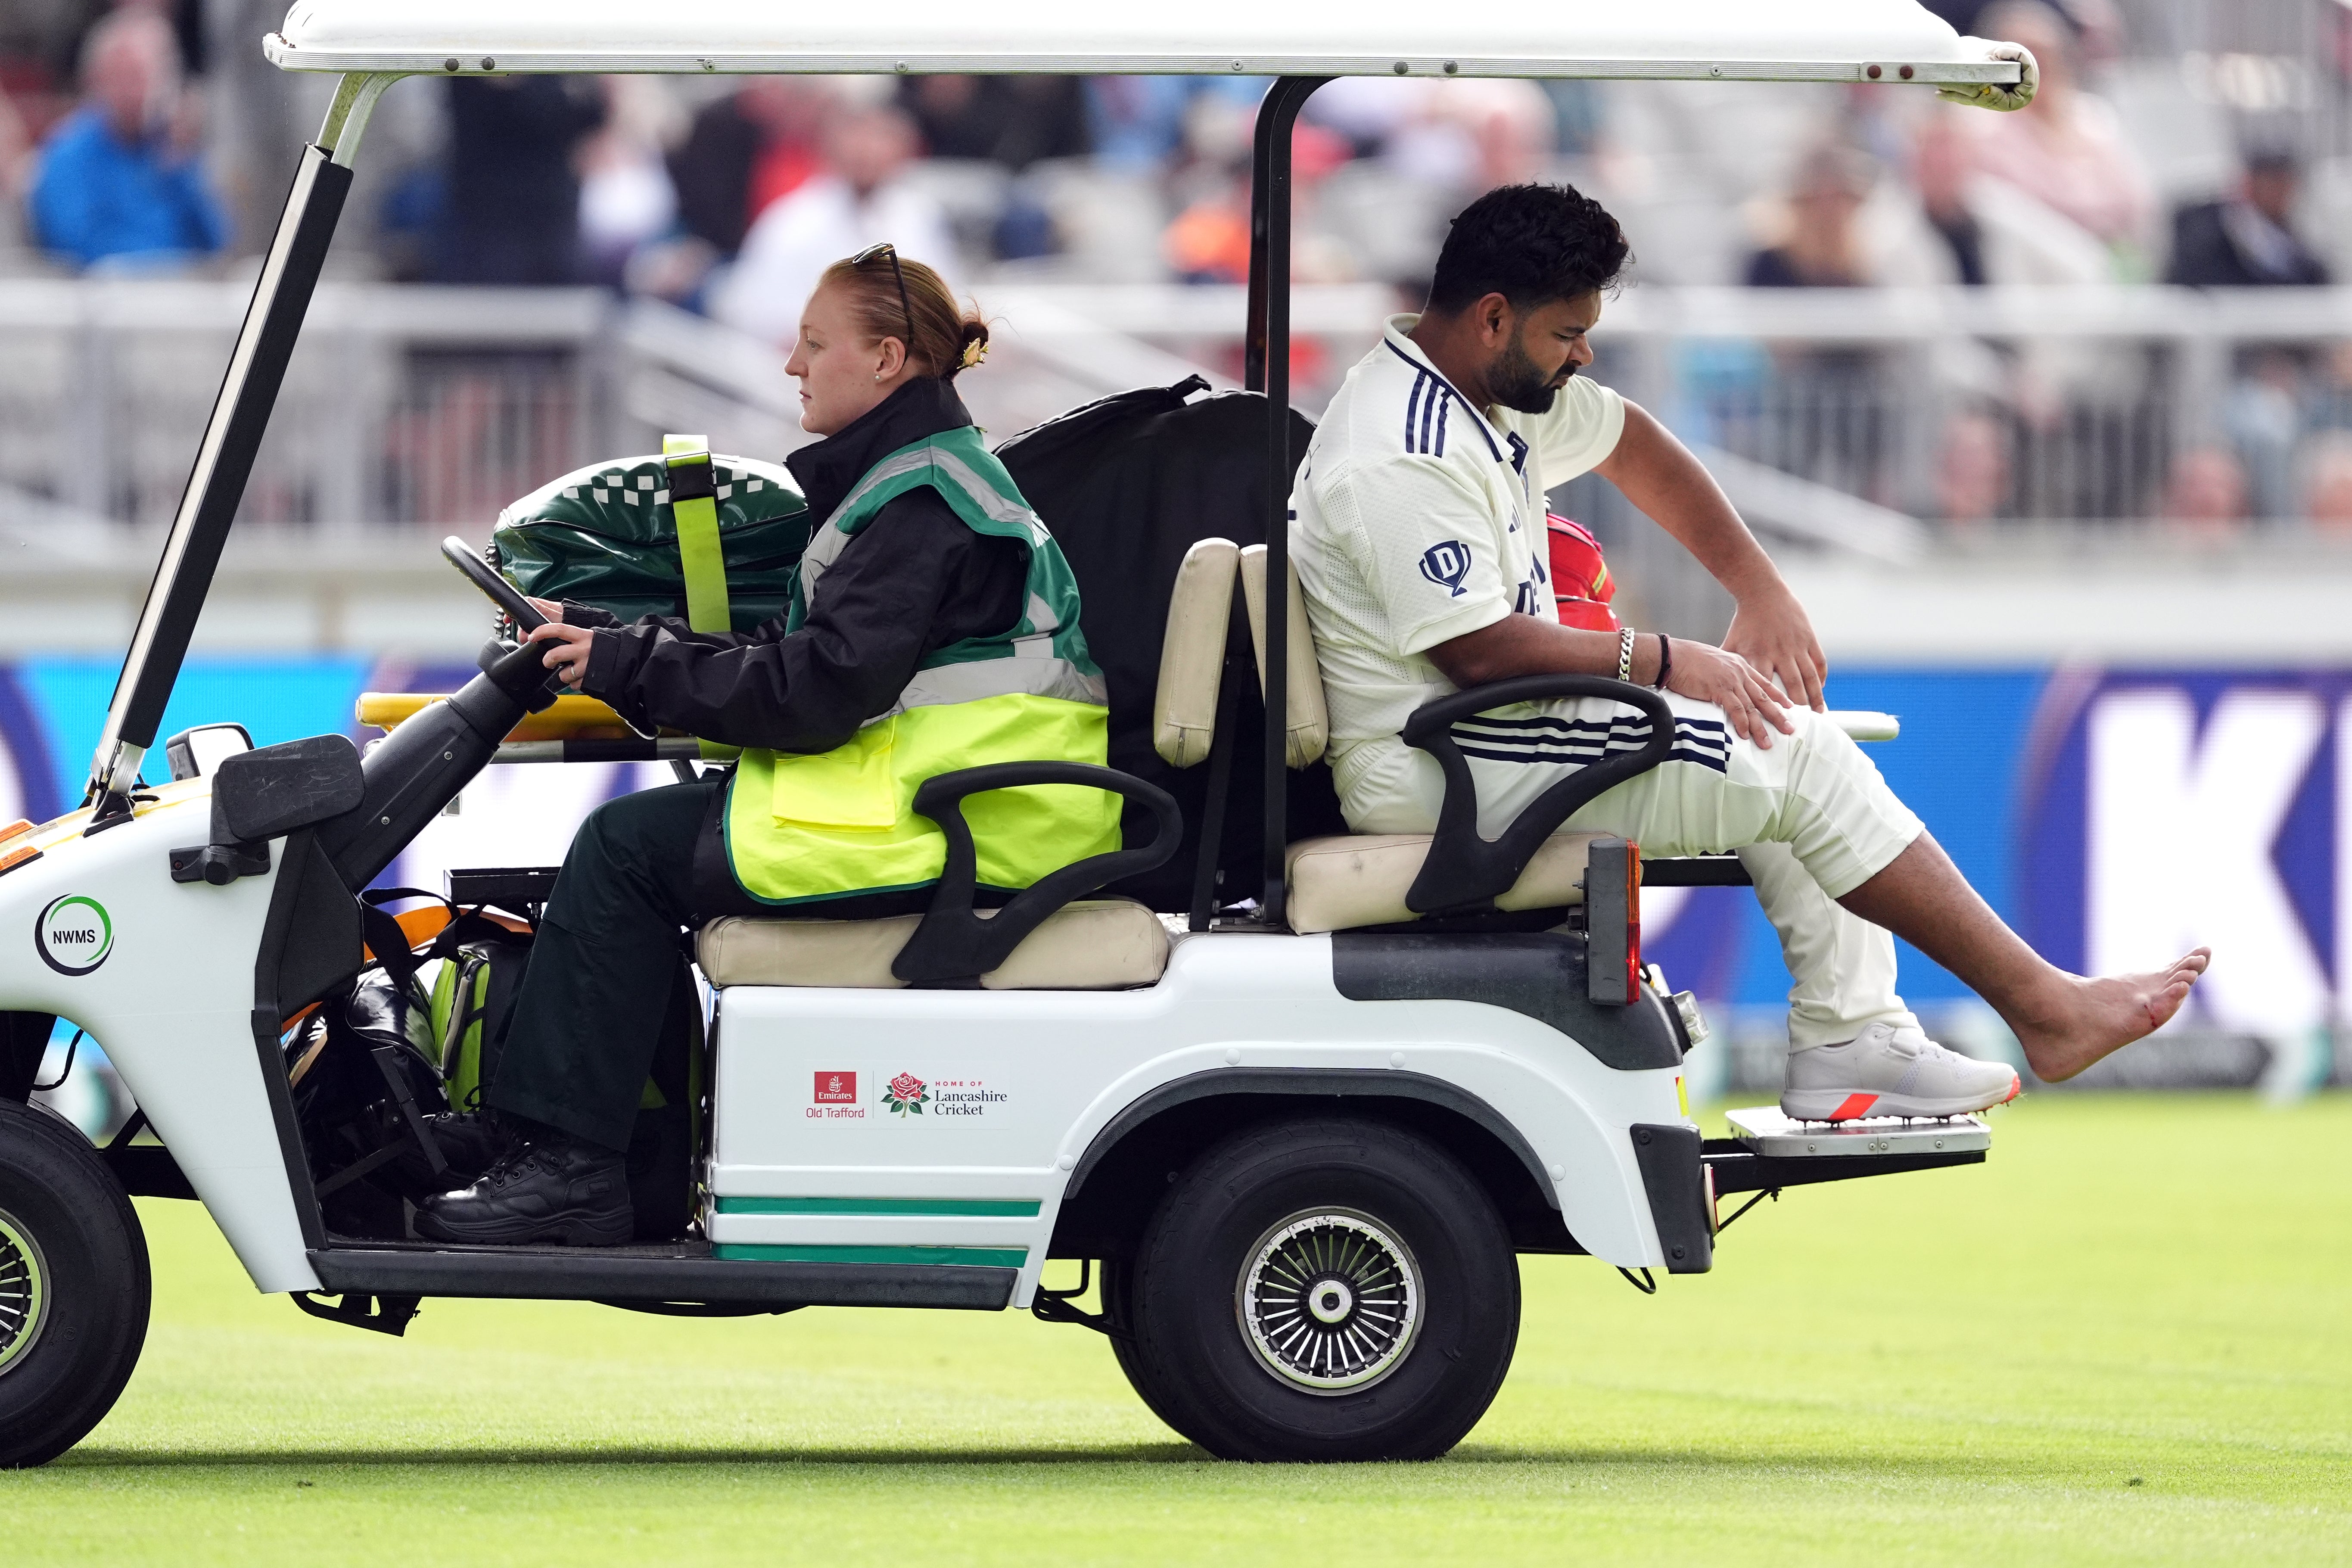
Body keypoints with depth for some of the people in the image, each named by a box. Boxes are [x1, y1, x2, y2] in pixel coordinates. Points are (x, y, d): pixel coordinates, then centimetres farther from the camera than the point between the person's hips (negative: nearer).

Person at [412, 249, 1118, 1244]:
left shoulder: (921, 504, -15)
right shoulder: (919, 477, 18)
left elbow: (818, 691, -22)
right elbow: (794, 653, 17)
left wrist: (629, 667, -14)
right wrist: (613, 642, 9)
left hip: (951, 825, -11)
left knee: (626, 847, -12)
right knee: (640, 831, 9)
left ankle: (571, 1166, -13)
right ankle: (520, 1128, 7)